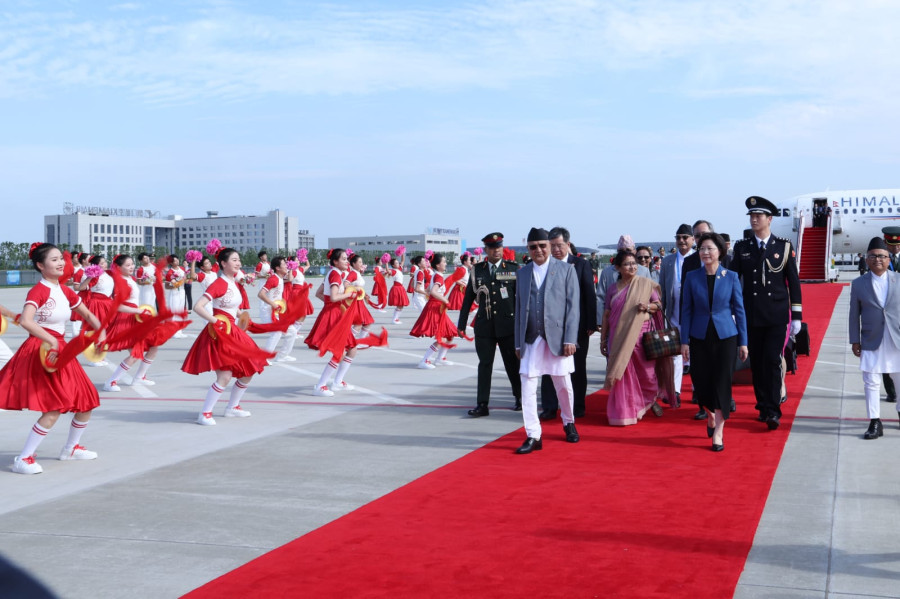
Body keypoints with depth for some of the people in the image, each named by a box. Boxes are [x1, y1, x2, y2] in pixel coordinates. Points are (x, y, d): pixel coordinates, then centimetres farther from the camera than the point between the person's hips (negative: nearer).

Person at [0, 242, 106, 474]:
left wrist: (101, 333, 2)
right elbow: (25, 321, -31)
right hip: (41, 352, -9)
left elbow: (88, 315, 19)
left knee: (87, 402, 13)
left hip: (60, 350, 9)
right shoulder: (38, 291, -15)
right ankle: (23, 459, -8)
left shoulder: (65, 291, 10)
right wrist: (50, 340, -34)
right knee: (54, 409, -18)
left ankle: (71, 448, 32)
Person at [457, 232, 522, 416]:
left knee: (513, 363, 10)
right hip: (484, 324, 1)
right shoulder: (477, 270, 5)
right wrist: (461, 324, 7)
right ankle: (482, 405, 5)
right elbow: (468, 298, 8)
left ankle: (520, 397, 29)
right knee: (485, 364, 2)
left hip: (508, 324, -1)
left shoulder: (514, 269, 0)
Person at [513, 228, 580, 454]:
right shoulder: (522, 273, 10)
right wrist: (518, 342, 7)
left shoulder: (566, 270, 1)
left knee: (563, 386, 9)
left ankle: (569, 423, 33)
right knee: (528, 388, -5)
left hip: (557, 337, -2)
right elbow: (519, 308, 11)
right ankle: (533, 436, 1)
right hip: (531, 339, 2)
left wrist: (570, 339, -10)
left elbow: (573, 306, -2)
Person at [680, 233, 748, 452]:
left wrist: (743, 342, 0)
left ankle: (718, 432, 5)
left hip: (725, 336, -1)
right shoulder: (692, 277, 0)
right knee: (701, 382, 5)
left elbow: (739, 310, 2)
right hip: (699, 337, 1)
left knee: (722, 383, -3)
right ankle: (711, 416, 34)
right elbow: (686, 310, 3)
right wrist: (684, 341, -1)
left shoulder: (731, 277, -2)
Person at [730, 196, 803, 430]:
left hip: (777, 316, -2)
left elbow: (794, 282, 3)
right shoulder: (742, 248, 6)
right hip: (751, 316, 2)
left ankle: (773, 411, -5)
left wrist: (796, 316, -1)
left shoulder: (784, 247, 2)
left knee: (772, 361, -9)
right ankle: (763, 407, 18)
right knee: (757, 363, 7)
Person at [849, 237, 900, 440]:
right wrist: (855, 340, 0)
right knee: (871, 382, 0)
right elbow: (854, 314, 3)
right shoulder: (858, 284, 2)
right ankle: (875, 422, 7)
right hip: (871, 342, 0)